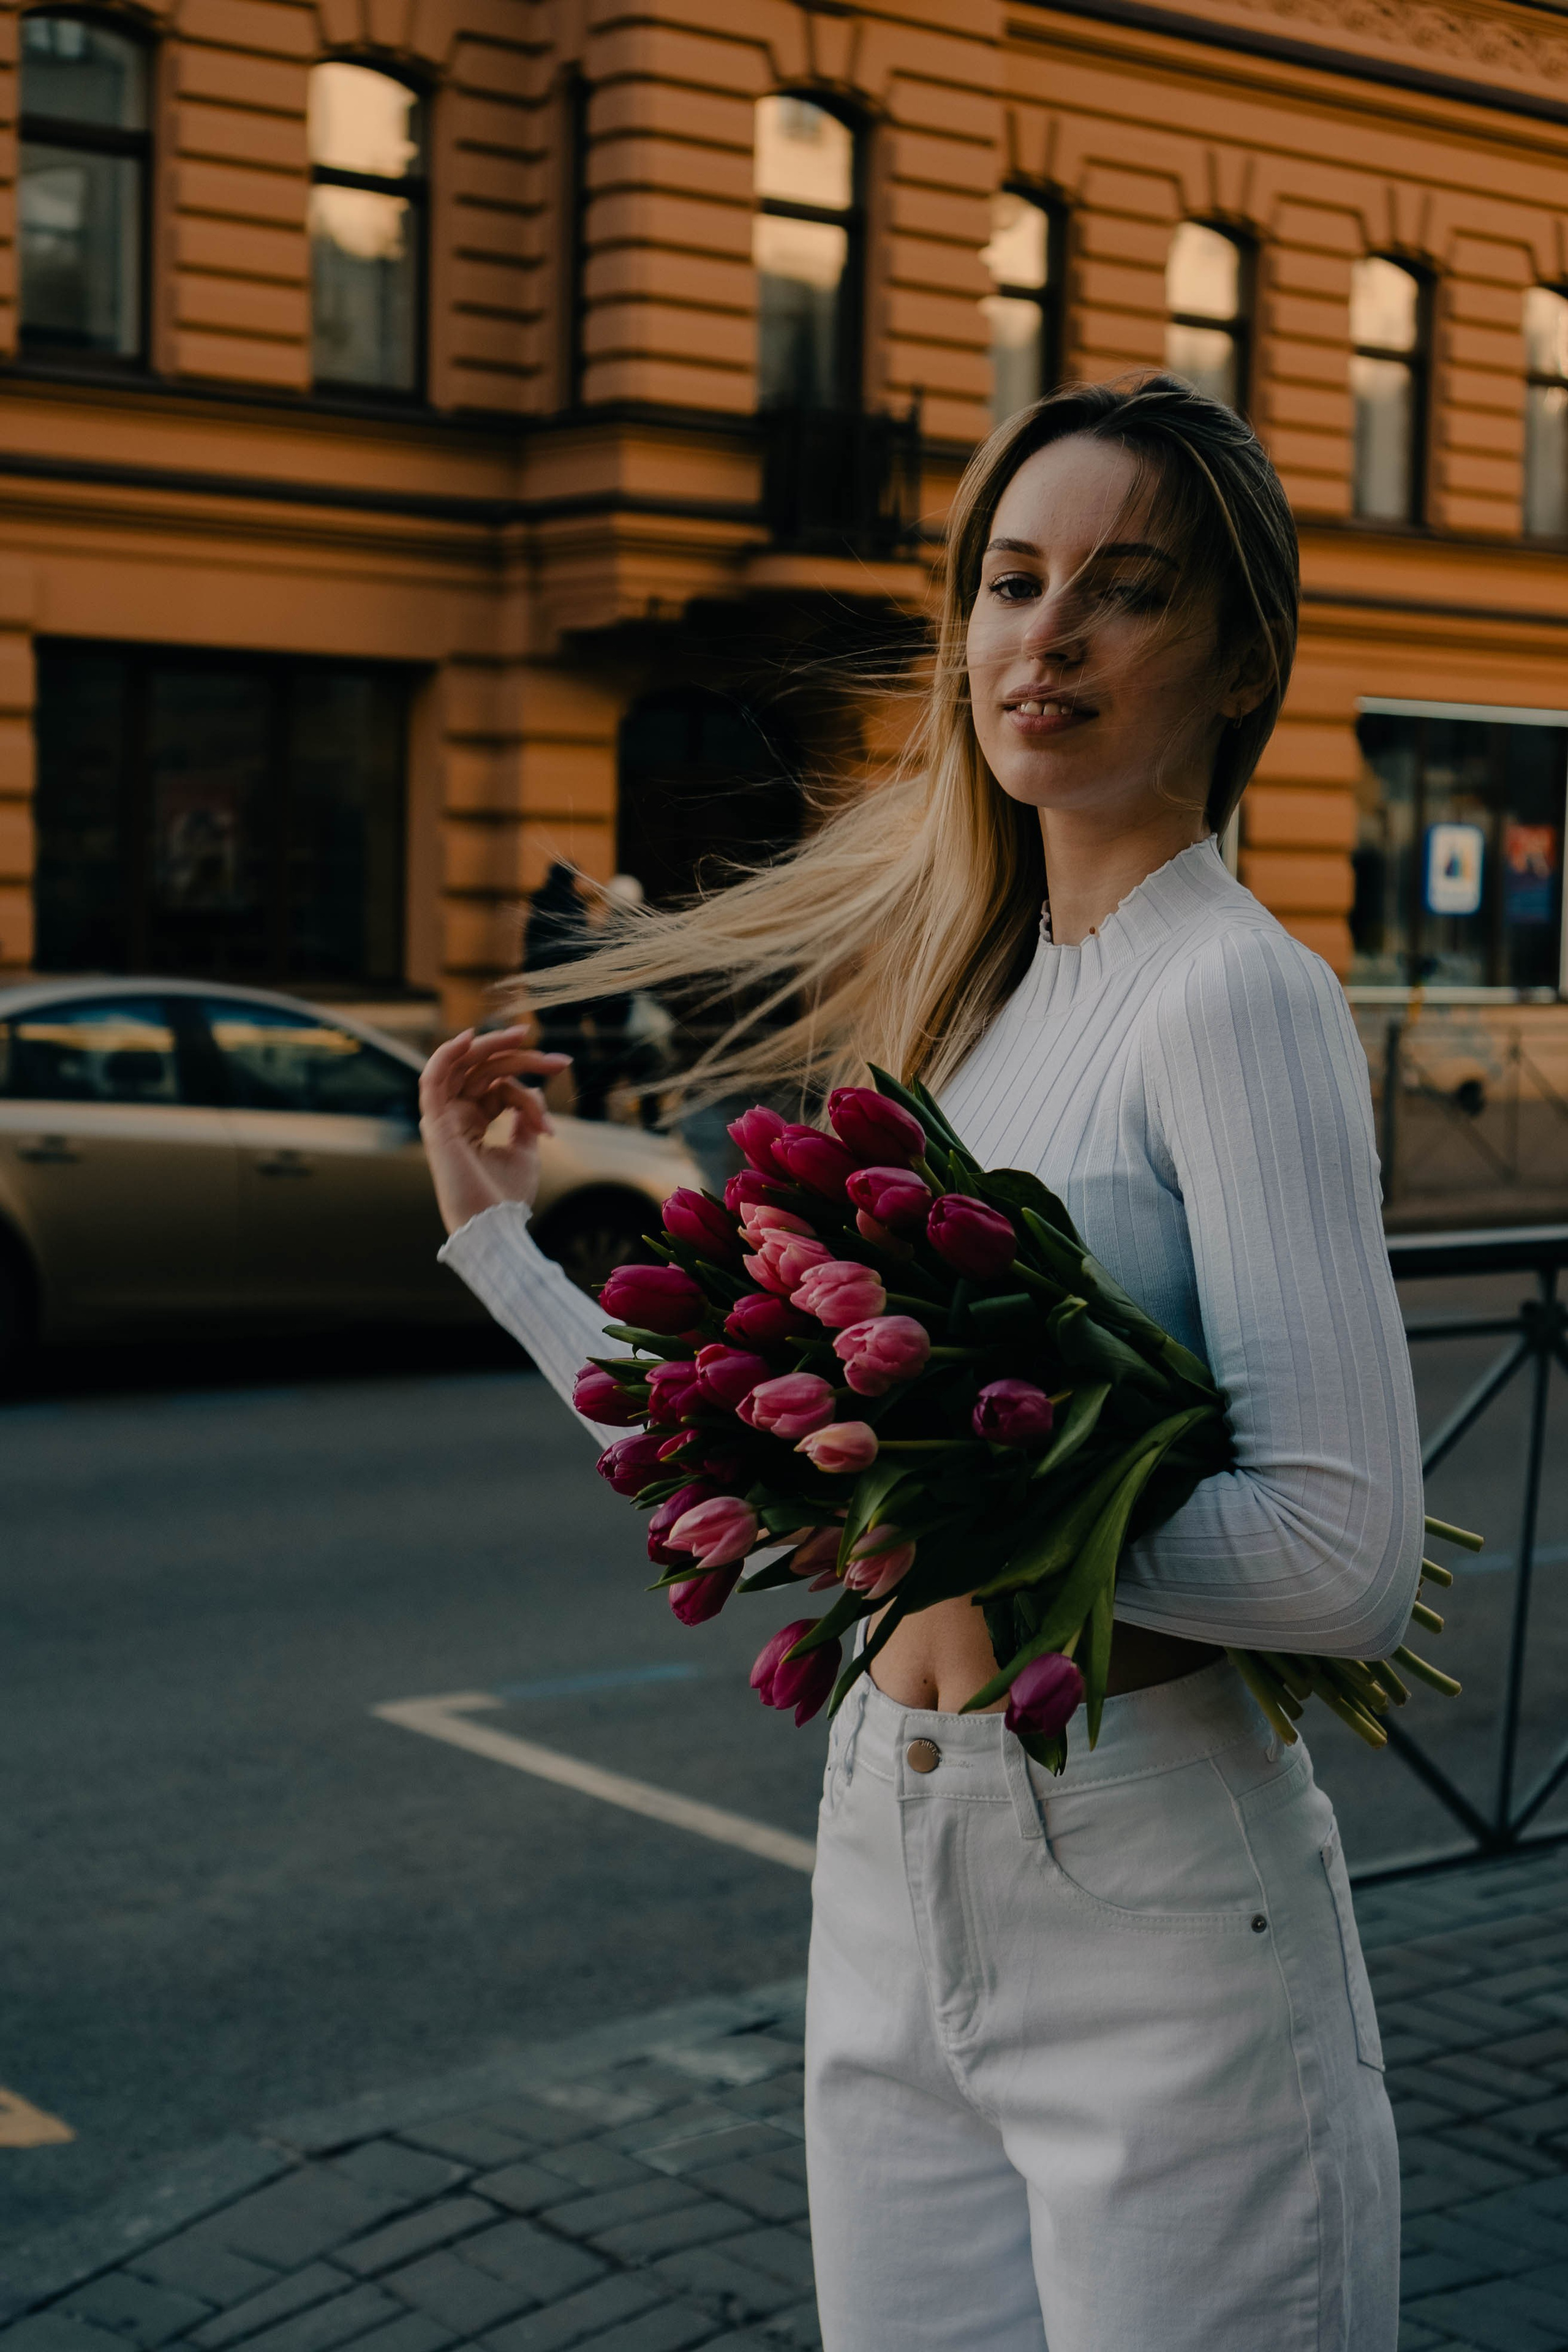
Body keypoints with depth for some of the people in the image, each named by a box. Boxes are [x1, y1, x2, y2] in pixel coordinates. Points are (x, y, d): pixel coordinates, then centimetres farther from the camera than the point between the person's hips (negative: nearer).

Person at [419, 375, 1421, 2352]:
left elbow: (1349, 1563, -20)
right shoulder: (971, 1000, 9)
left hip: (1153, 1909, -7)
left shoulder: (1235, 998, -13)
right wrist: (496, 1235, 18)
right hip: (890, 1891, 7)